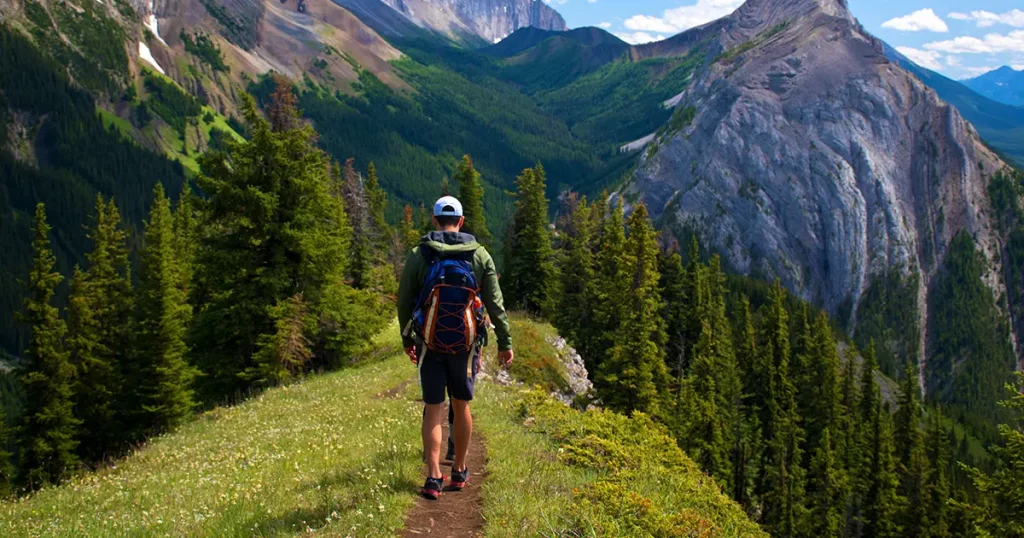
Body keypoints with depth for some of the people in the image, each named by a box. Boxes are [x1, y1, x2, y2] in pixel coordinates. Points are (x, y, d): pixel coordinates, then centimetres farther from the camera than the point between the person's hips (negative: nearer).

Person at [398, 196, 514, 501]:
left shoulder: (419, 255, -2)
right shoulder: (479, 255, 0)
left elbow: (404, 301, 2)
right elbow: (495, 303, -1)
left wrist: (407, 340, 15)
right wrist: (505, 342, 4)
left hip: (430, 343, -1)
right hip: (466, 343, 1)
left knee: (433, 410, 4)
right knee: (461, 405, 15)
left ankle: (433, 478, -4)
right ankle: (459, 473, 26)